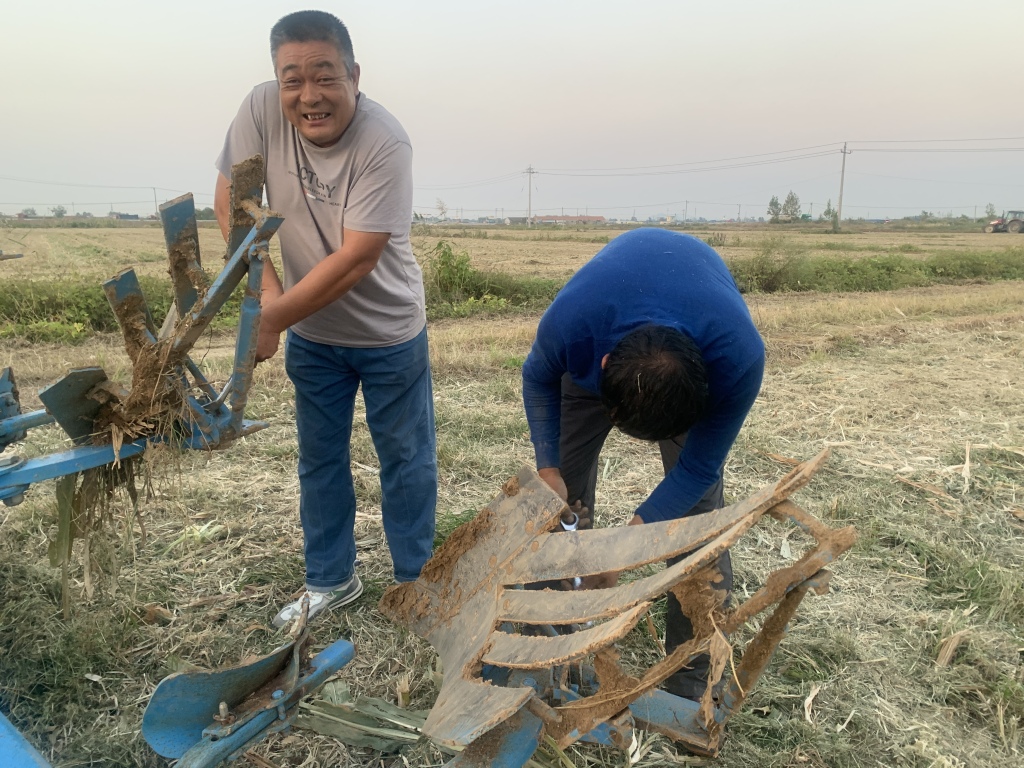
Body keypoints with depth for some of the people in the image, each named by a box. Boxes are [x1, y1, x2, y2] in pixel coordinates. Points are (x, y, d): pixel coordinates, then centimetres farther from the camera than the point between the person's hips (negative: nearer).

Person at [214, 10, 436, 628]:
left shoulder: (385, 143, -26)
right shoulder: (262, 110, -14)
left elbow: (356, 259, -28)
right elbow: (231, 201, -4)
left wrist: (272, 319, -23)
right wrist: (267, 285, -16)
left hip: (389, 333, -4)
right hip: (311, 334, 4)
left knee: (407, 458, 10)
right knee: (320, 459, 15)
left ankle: (416, 582, 31)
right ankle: (331, 580, 35)